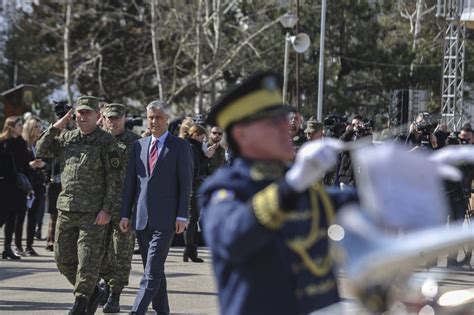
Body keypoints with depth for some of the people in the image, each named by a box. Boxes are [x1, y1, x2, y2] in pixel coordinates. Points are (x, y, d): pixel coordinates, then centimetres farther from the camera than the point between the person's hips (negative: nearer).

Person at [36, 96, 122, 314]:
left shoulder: (106, 141, -5)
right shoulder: (67, 138, 11)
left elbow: (114, 180, -8)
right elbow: (41, 151, 11)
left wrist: (107, 210, -15)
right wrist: (55, 128, 0)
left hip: (93, 212, -6)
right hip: (66, 208, 6)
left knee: (88, 259, -5)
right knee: (63, 258, 8)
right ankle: (94, 292, 23)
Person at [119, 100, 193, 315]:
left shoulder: (180, 146, 0)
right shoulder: (139, 145, 12)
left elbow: (186, 183, -3)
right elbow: (130, 182, 12)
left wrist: (182, 216, -10)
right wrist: (125, 214, 6)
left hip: (165, 219, -5)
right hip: (141, 217, 5)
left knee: (152, 270, -12)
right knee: (154, 270, 11)